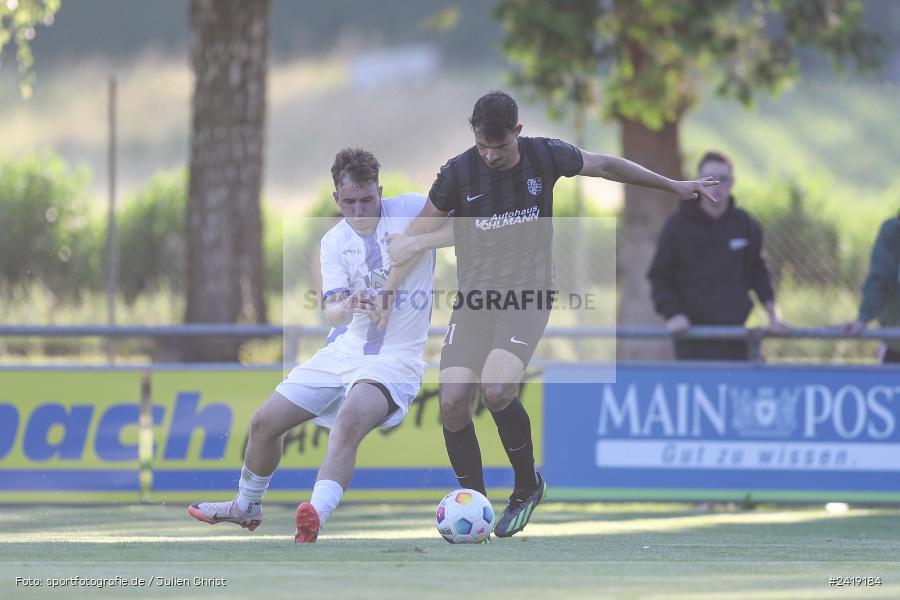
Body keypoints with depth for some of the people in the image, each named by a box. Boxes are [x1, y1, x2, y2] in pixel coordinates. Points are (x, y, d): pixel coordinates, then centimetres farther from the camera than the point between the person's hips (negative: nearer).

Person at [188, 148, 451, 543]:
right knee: (265, 422, 7)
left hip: (394, 358, -6)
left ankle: (316, 517, -48)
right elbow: (331, 313, -10)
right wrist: (348, 307, -35)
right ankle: (246, 507, 34)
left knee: (350, 419, -36)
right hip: (345, 349, 6)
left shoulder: (409, 211, -8)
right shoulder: (334, 241, 1)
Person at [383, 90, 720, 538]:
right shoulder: (457, 173, -6)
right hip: (474, 298, 2)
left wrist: (673, 186, 21)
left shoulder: (545, 157, -4)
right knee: (453, 401, -14)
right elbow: (422, 228, 4)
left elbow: (605, 166, 13)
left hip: (528, 295, -2)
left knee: (495, 391, -24)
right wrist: (404, 247, -18)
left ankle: (527, 486, 1)